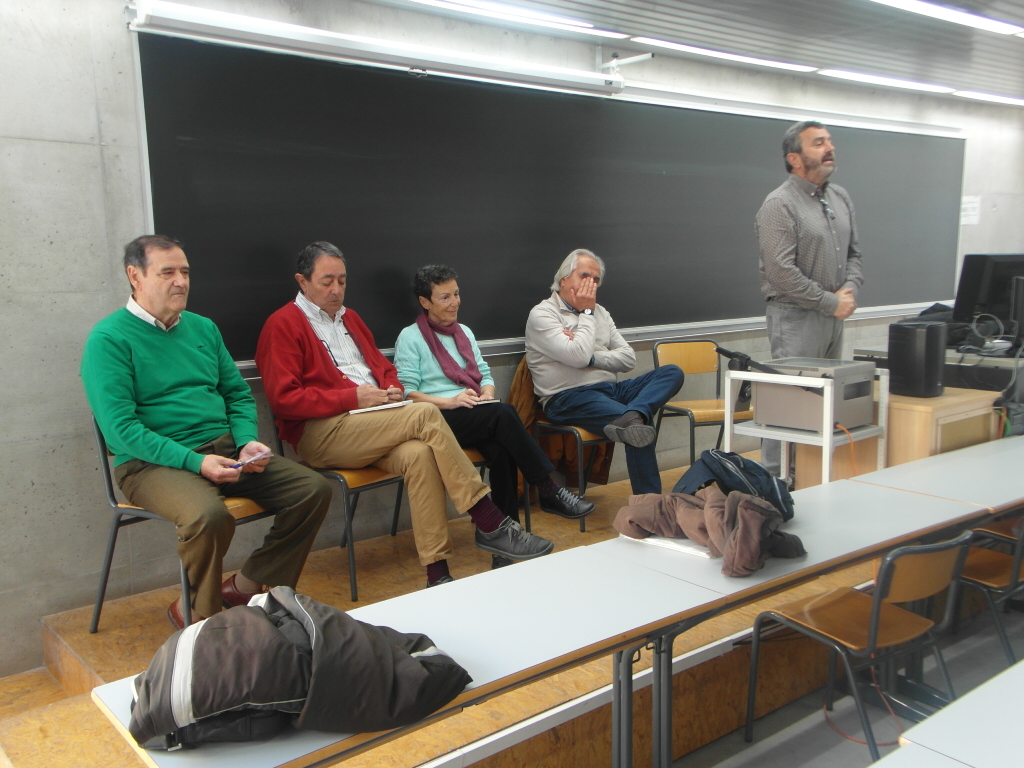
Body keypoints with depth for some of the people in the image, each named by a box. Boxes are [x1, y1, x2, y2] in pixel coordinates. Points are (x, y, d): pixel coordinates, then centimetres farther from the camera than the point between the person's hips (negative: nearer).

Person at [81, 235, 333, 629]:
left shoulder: (203, 328, 15)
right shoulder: (109, 339, -5)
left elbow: (238, 394, 18)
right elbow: (120, 428, -14)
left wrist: (247, 442, -3)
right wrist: (194, 461, -23)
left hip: (224, 449, 7)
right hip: (153, 462, -6)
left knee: (314, 489, -9)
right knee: (209, 515, -37)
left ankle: (246, 586, 6)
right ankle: (197, 615, -7)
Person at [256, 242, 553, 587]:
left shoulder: (349, 317, 23)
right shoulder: (283, 325, 0)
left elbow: (384, 366, 30)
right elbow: (284, 399, -10)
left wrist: (393, 389, 5)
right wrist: (353, 397, -15)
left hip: (372, 425, 6)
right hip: (321, 433, -6)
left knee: (419, 454, -29)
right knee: (425, 413, -26)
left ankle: (437, 572, -29)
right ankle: (491, 524, -22)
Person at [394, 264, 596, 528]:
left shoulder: (464, 332, 23)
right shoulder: (410, 337, 2)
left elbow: (484, 373, 21)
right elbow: (406, 392, -7)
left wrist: (487, 393, -2)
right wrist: (450, 401, -18)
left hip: (476, 415, 5)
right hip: (439, 419, -5)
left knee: (500, 449, -30)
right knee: (503, 413, -31)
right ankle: (549, 491, -25)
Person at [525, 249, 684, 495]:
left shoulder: (599, 312, 21)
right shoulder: (542, 314, -2)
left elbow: (628, 358, 12)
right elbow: (578, 357, -17)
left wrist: (591, 356, -6)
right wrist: (586, 313, -3)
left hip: (610, 389, 8)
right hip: (568, 398, -8)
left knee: (672, 372, -14)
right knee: (640, 428, -30)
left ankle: (632, 416, -41)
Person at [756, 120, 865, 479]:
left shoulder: (840, 198, 13)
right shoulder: (779, 205, -12)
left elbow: (854, 253, 19)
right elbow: (782, 271, -19)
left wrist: (850, 290, -2)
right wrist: (832, 302, -14)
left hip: (834, 317, 8)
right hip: (795, 318, -8)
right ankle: (774, 478, 1)